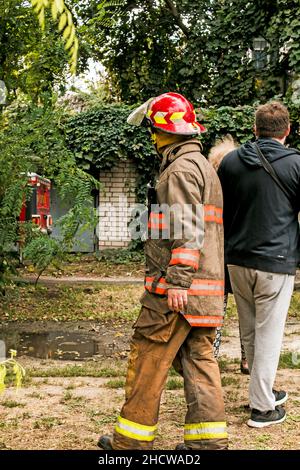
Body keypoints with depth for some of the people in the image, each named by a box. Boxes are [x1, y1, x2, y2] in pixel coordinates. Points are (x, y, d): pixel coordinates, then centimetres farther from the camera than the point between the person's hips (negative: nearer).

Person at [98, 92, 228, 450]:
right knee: (198, 358, 9)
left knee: (147, 360, -1)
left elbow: (185, 231, -21)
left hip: (175, 288, -10)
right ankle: (208, 439, 11)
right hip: (204, 289, 10)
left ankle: (132, 438, 8)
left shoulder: (181, 168, -12)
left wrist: (178, 281, -23)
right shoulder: (203, 165, 21)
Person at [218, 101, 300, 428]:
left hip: (237, 260, 5)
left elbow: (217, 212, 11)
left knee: (249, 333, 17)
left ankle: (265, 392, 30)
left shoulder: (230, 162, 5)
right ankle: (262, 407, 9)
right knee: (268, 334, 3)